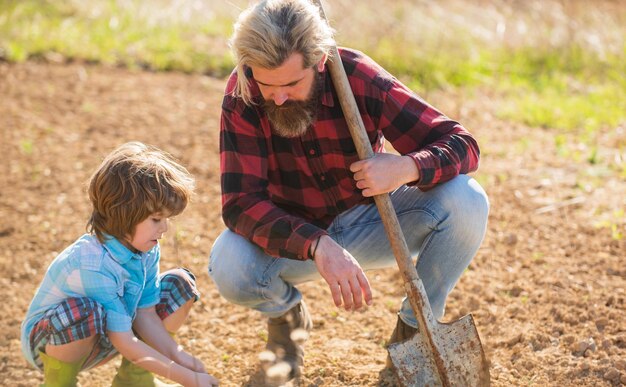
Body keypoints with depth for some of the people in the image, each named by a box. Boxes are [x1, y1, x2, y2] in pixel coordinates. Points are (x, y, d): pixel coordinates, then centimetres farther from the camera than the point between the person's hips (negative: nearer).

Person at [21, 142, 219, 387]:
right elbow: (124, 343, -32)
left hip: (101, 340, 8)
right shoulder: (92, 265, -35)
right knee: (84, 311, -42)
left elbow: (145, 314, -5)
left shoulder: (146, 250, -11)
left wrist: (176, 355, -20)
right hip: (50, 342, -8)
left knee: (180, 283, -2)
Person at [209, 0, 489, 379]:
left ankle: (415, 326, 0)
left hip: (367, 225, 1)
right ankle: (285, 313, 6)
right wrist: (319, 247, -45)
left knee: (466, 202, -25)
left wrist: (407, 167, -43)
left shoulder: (360, 78, -23)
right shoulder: (242, 96, -23)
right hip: (293, 237, 0)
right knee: (229, 267, -33)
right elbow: (240, 203, -29)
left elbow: (462, 145, -20)